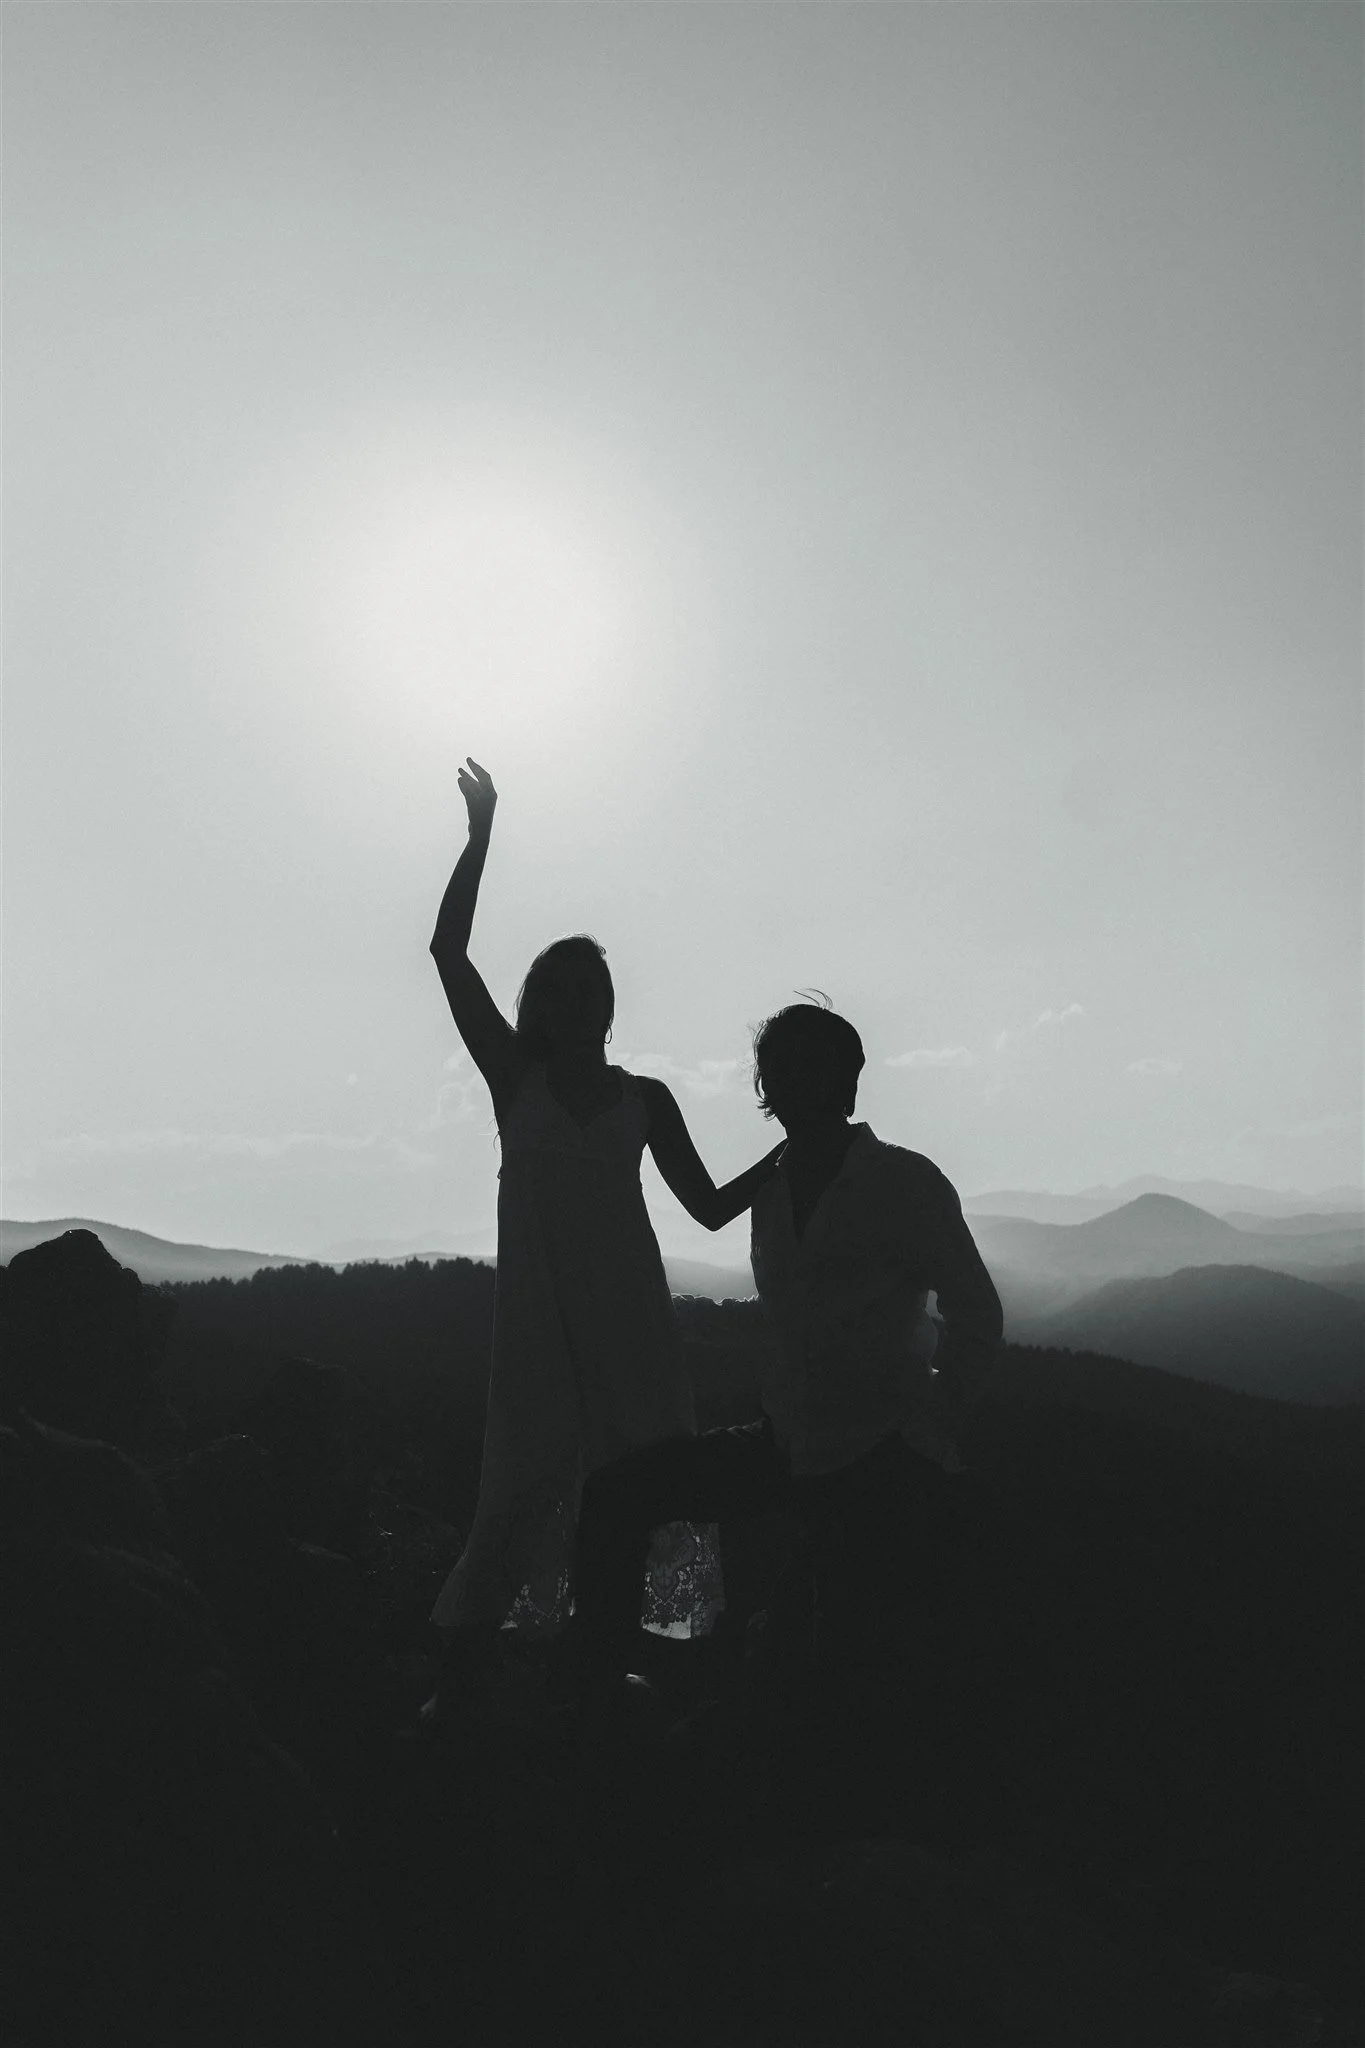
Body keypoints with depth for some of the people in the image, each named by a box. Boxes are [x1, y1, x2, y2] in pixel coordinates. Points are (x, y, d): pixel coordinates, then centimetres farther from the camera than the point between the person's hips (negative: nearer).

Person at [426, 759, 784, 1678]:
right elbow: (449, 950, -2)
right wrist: (483, 833, -2)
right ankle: (461, 1658, 5)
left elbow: (712, 1206, 10)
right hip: (540, 1320, -1)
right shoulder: (515, 1078, 5)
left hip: (631, 1324, 2)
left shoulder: (644, 1099, 9)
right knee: (528, 1486, -5)